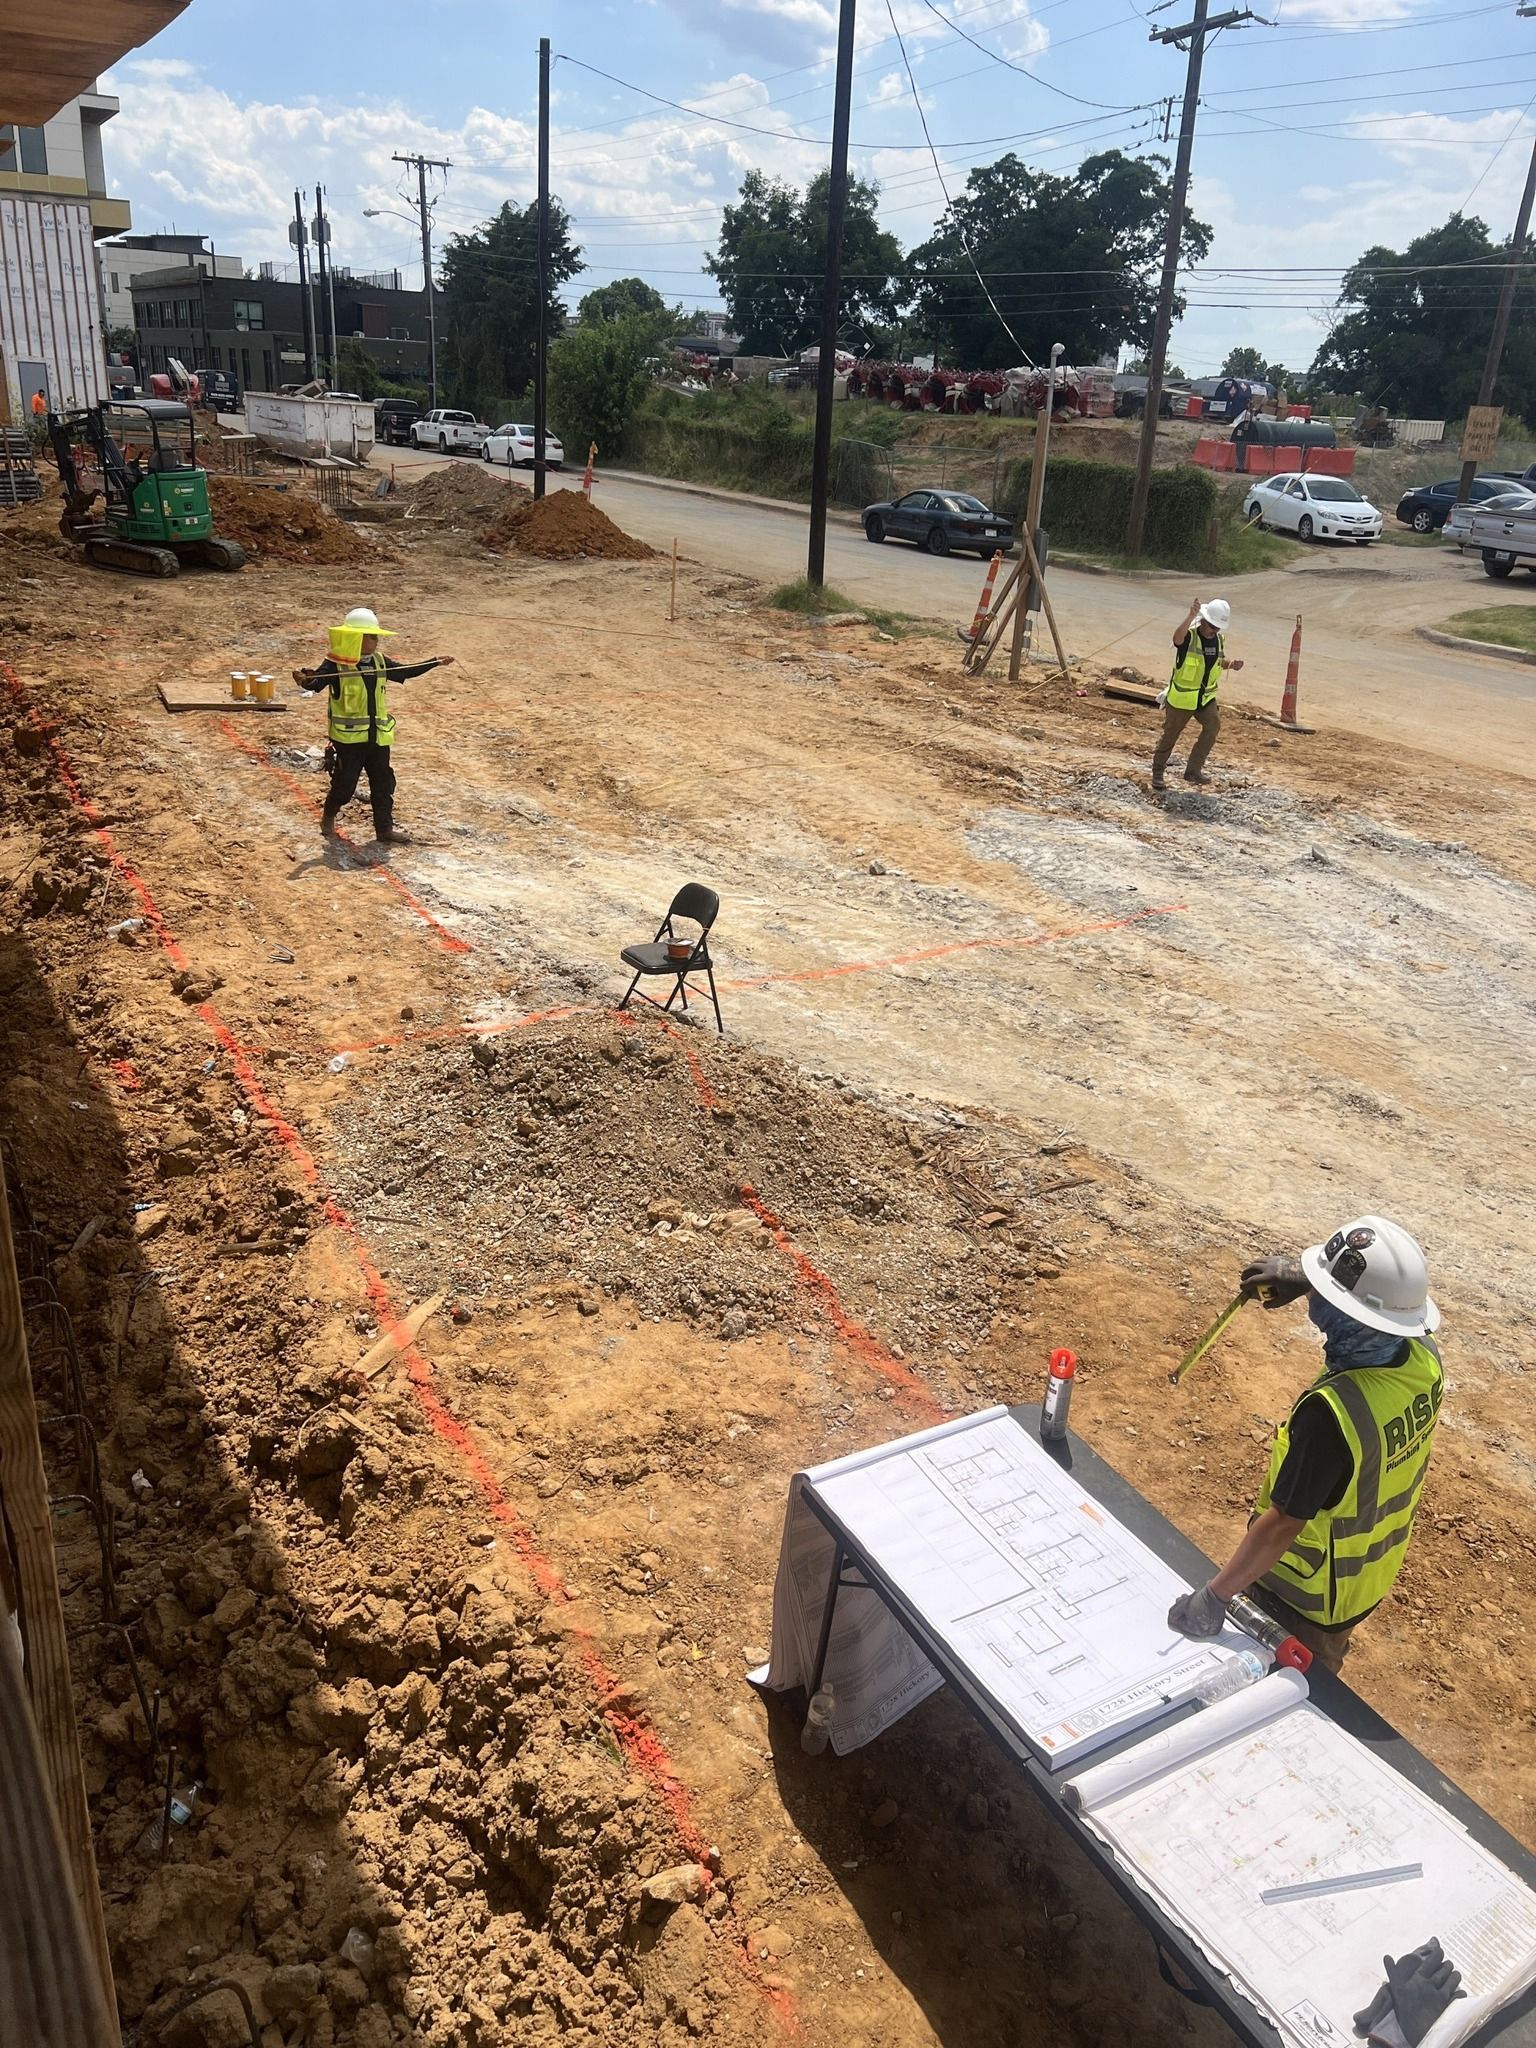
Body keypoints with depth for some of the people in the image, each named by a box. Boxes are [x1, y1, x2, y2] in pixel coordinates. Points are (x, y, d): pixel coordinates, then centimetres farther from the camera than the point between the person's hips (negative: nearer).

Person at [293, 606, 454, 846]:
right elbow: (317, 682, -23)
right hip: (349, 736, -6)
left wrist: (434, 663, 21)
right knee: (345, 782, 2)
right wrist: (305, 680, -46)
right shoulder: (336, 665, -11)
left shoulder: (379, 662, 9)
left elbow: (405, 673, 22)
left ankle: (385, 827, 18)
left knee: (383, 782, 8)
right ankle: (328, 818, 26)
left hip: (377, 736, 6)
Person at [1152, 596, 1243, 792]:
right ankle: (1158, 772, 25)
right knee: (1170, 734, 7)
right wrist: (1191, 615, -57)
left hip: (1206, 697, 5)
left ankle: (1193, 770, -8)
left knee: (1213, 725, -15)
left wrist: (1230, 664, -3)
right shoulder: (1189, 636, -17)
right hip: (1181, 697, -5)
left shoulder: (1219, 639, 2)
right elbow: (1177, 638, -43)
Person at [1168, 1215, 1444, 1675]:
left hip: (1305, 1599, -7)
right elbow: (1379, 1290, 5)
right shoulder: (1424, 1358, -18)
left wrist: (1215, 1597, -23)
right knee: (1317, 1681, 33)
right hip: (1371, 1578, 7)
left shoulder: (1332, 1412, -40)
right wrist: (1304, 1276, -6)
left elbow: (1282, 1524, -33)